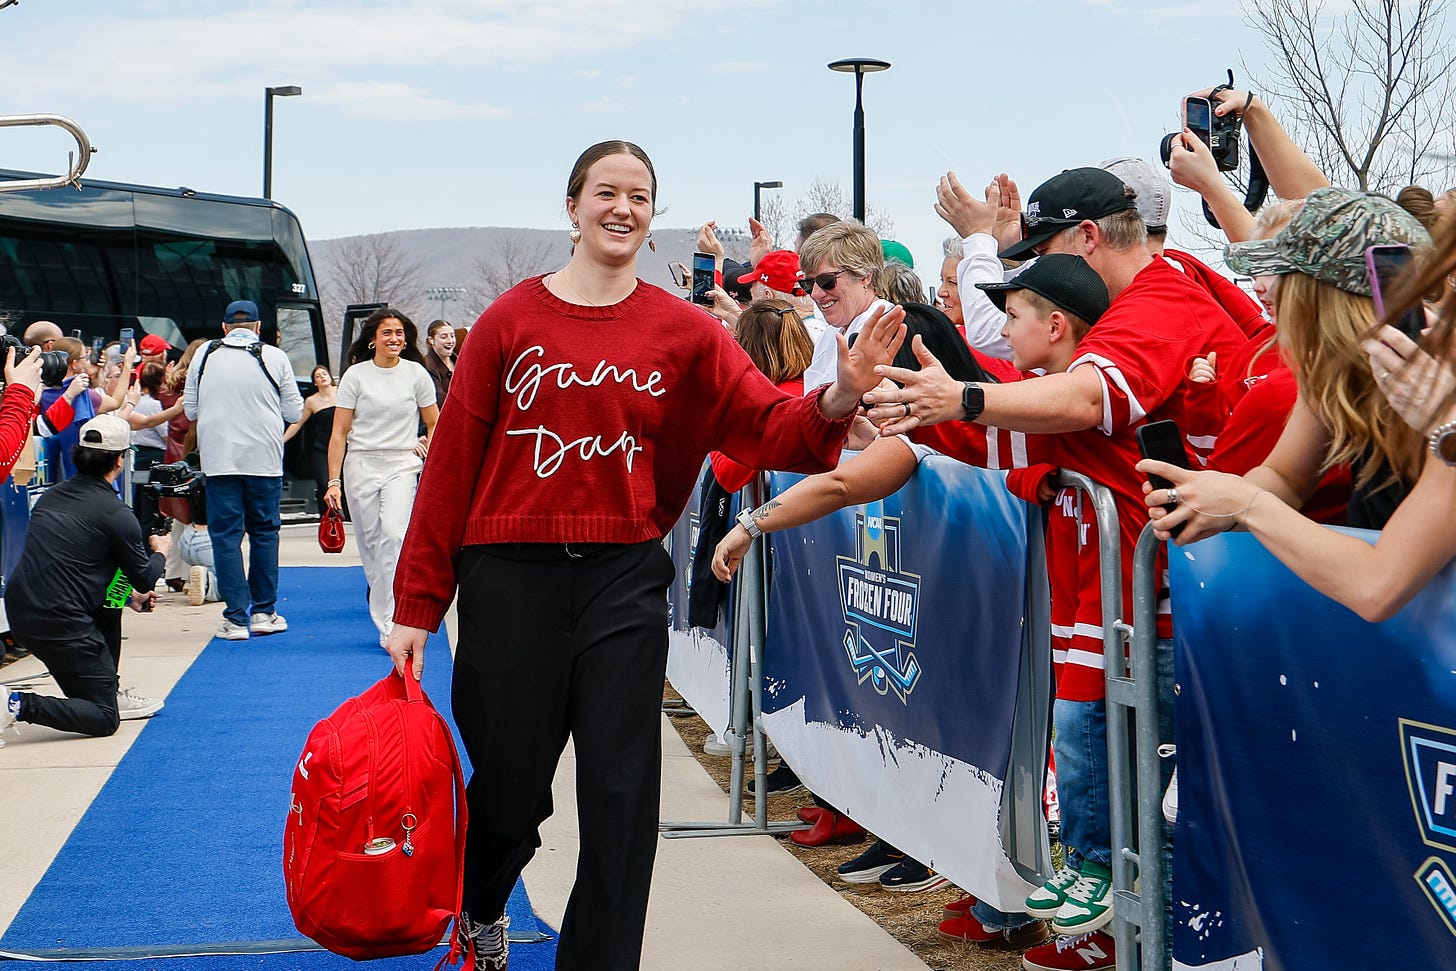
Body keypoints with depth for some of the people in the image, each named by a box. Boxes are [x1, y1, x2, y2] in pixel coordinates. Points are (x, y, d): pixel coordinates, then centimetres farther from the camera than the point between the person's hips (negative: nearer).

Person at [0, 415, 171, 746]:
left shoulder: (50, 496, 13)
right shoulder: (115, 513, -9)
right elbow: (145, 579, 2)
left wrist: (129, 596, 35)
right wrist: (160, 552, 25)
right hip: (61, 625, -8)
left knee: (110, 594, 30)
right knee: (104, 719, 5)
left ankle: (111, 692, 29)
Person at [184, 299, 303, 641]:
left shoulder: (203, 355, 3)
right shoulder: (275, 357, -1)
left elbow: (190, 410, 8)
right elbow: (294, 412, 1)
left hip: (218, 458, 0)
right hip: (264, 458, 0)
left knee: (225, 535, 3)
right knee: (264, 531, 12)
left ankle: (236, 618, 1)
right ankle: (264, 612, 16)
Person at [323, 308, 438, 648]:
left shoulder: (416, 373, 5)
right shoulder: (356, 375, 3)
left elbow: (434, 423, 16)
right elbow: (339, 433, 2)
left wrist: (428, 450, -1)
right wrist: (334, 481, -4)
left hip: (402, 466, -1)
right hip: (360, 466, 1)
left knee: (394, 535, -18)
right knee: (369, 541, 6)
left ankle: (392, 623, -22)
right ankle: (382, 607, 24)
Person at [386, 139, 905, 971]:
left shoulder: (683, 331, 4)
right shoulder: (511, 320, 1)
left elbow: (769, 425, -4)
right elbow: (452, 465, 0)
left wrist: (838, 398, -26)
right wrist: (417, 605, -1)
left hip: (624, 582, 1)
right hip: (509, 580, 0)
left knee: (620, 794, 1)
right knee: (510, 785, 11)